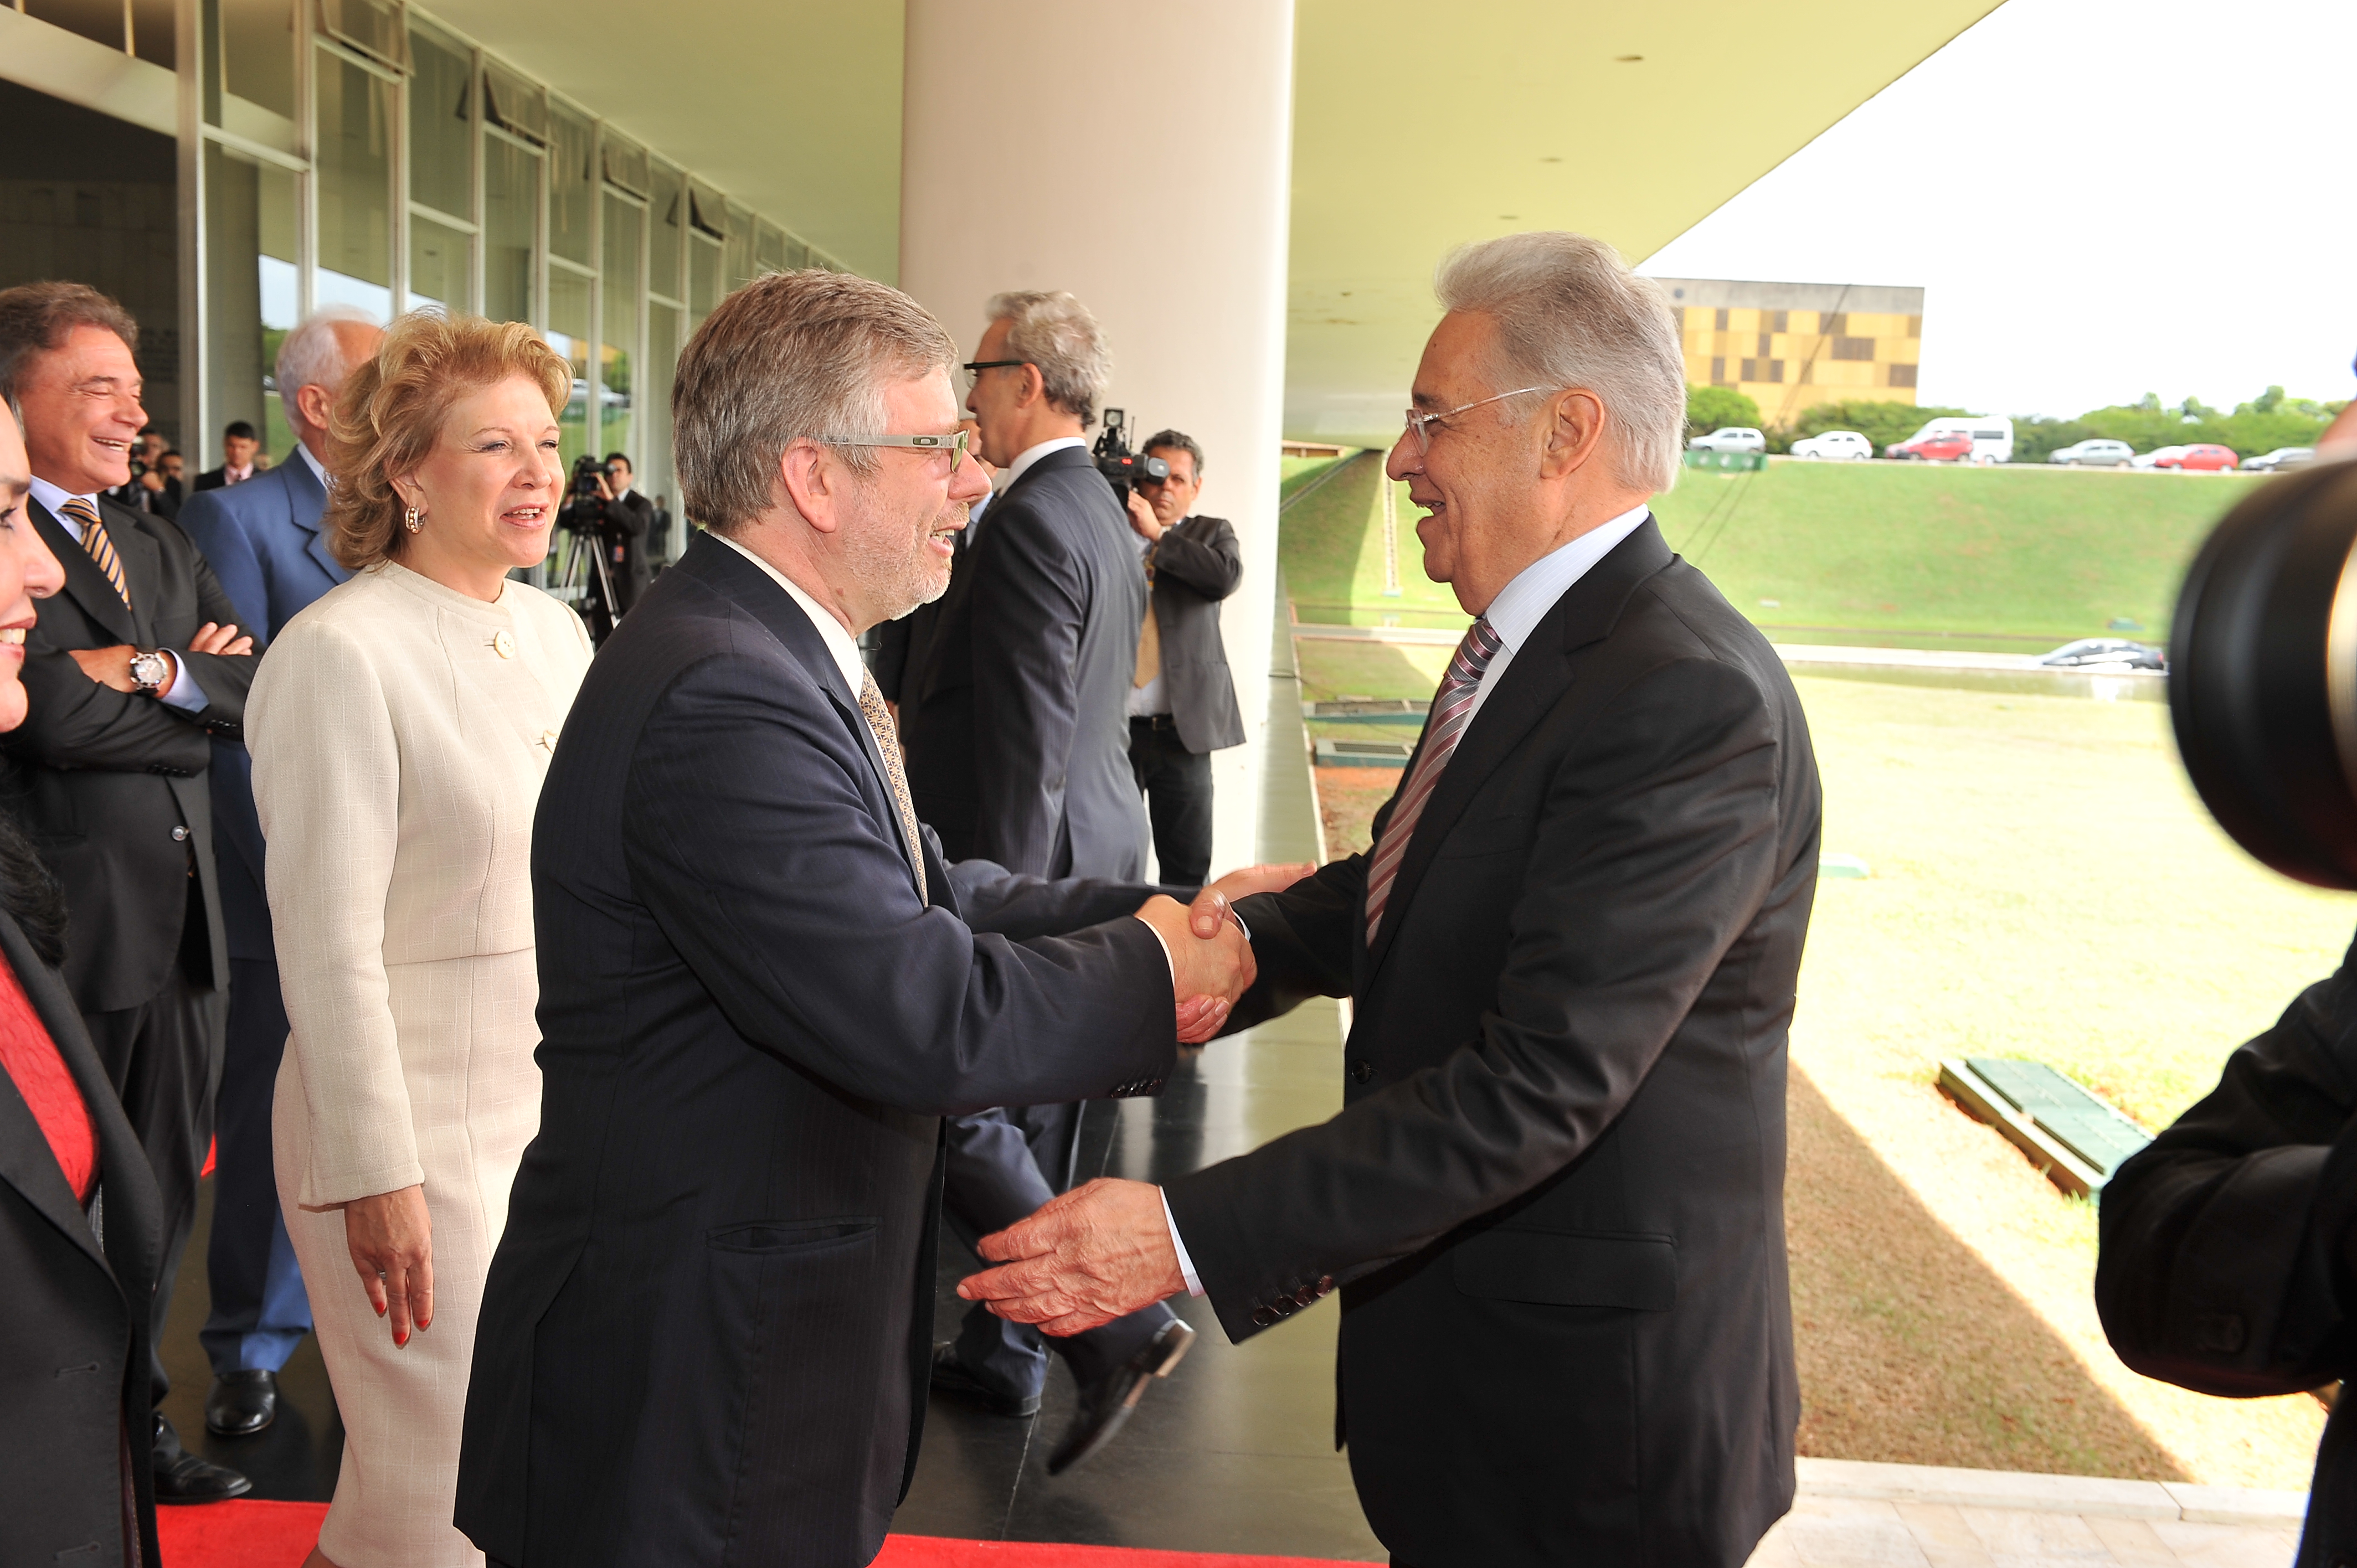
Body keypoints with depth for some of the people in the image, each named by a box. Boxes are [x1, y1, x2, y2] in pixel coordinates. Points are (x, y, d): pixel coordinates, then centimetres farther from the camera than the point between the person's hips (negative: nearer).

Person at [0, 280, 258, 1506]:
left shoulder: (161, 545, 14)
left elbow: (261, 689, 4)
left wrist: (153, 674, -10)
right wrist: (192, 690, -8)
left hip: (184, 919, 7)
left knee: (166, 1189, 17)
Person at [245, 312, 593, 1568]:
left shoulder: (556, 631, 6)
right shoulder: (341, 653, -16)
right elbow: (329, 943, -16)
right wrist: (378, 1177, -15)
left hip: (564, 1099, 7)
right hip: (419, 1120, -7)